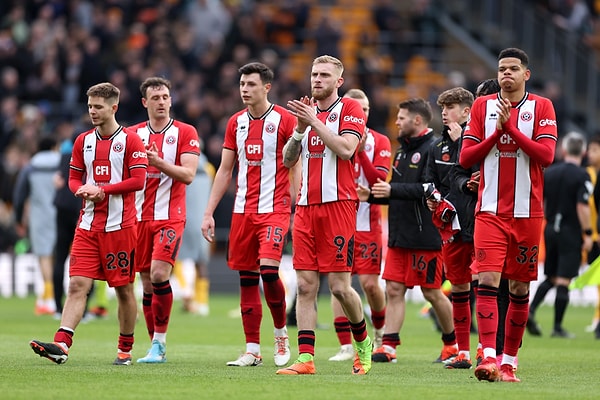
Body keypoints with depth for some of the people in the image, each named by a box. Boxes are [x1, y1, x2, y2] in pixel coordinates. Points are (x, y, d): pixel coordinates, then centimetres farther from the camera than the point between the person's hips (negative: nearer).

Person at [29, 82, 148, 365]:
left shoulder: (130, 140, -3)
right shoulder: (83, 141, 13)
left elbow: (138, 180, -10)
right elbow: (74, 179, 16)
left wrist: (102, 190, -15)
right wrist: (83, 191, -7)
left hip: (120, 225, -4)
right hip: (88, 225, 4)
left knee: (124, 288, 4)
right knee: (77, 284, -8)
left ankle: (125, 349, 16)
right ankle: (61, 344, -19)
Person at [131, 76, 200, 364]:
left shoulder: (185, 133, 1)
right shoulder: (134, 134, 12)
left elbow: (188, 175, -9)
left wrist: (159, 163, -20)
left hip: (170, 216, -4)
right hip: (140, 217, 4)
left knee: (159, 274, -20)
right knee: (147, 283, 3)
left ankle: (159, 343, -13)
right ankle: (155, 347, 10)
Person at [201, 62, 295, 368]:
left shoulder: (284, 120, -4)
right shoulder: (236, 122, 12)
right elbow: (224, 171, 16)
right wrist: (209, 213, 11)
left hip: (275, 208, -5)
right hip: (243, 212, 5)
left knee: (268, 269, -19)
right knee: (247, 279, 3)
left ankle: (281, 333, 3)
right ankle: (252, 351, 8)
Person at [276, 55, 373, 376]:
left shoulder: (350, 109, 0)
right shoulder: (306, 110, 18)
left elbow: (346, 149, -16)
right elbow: (287, 159, 14)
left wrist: (315, 121, -14)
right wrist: (300, 128, -1)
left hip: (338, 204, -6)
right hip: (306, 206, 6)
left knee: (339, 286, -6)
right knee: (305, 285, -2)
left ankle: (363, 342, 18)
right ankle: (305, 358, -4)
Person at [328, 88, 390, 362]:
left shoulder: (378, 142, 3)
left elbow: (378, 181, -9)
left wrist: (360, 151, -18)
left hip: (367, 223, -1)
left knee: (370, 283, -5)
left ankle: (380, 334, 22)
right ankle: (346, 347, 1)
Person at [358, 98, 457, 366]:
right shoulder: (403, 150, 18)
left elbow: (430, 189, -22)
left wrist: (393, 190, -22)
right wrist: (372, 195, 8)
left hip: (425, 236, -8)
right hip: (399, 234, 8)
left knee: (432, 292, 1)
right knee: (394, 289, 1)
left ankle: (452, 343, 18)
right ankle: (389, 346, -1)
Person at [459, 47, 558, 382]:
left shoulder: (542, 107, 3)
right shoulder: (483, 106, 8)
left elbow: (546, 155, -10)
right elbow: (465, 157, 3)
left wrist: (510, 128, -14)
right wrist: (497, 131, -9)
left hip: (527, 212, 0)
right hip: (491, 211, 0)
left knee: (520, 288, 5)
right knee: (488, 281, -14)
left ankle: (509, 362, 14)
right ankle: (489, 358, -21)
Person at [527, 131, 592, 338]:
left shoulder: (549, 172, 6)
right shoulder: (582, 176, -11)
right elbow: (582, 207, -18)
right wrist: (588, 234, -12)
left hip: (550, 230, 5)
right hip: (571, 233, -5)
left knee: (551, 277, 17)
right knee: (563, 281, -2)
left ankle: (530, 310, -3)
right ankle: (557, 327, 1)